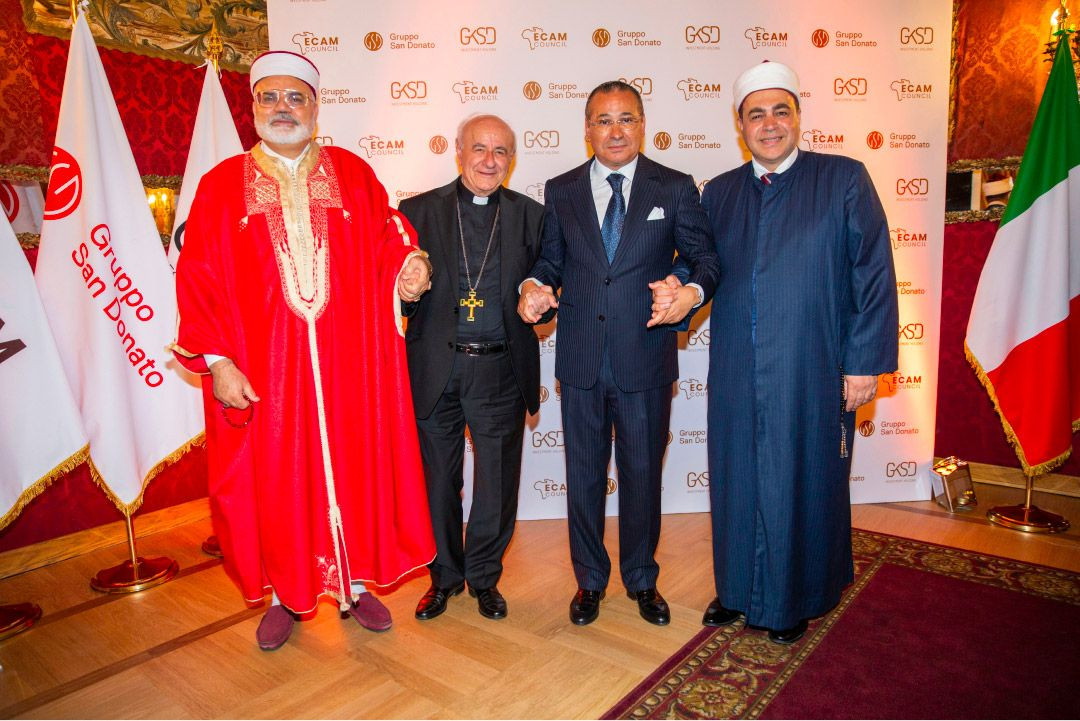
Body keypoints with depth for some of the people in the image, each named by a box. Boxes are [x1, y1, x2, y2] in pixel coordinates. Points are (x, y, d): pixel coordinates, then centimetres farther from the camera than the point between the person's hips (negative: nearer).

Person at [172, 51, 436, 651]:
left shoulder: (354, 174, 7)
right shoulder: (223, 185, 4)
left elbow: (386, 241, 7)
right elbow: (200, 278, 0)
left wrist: (406, 265, -17)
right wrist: (217, 360, -9)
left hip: (349, 364, 1)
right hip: (263, 370, 0)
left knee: (354, 468, 9)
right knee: (274, 479, 9)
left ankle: (354, 584, 29)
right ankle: (286, 595, 29)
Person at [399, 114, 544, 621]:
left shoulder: (530, 215, 6)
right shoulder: (418, 211, 5)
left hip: (500, 369, 0)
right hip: (436, 368, 0)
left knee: (497, 481, 9)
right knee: (437, 478, 11)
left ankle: (484, 575, 32)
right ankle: (444, 575, 33)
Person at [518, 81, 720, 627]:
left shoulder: (675, 188, 3)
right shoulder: (560, 191, 8)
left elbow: (705, 257, 2)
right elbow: (551, 258, 12)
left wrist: (693, 290, -20)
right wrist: (535, 286, -11)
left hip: (645, 359, -1)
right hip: (581, 360, 2)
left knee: (642, 474, 12)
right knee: (583, 474, 12)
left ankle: (642, 580, 35)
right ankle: (590, 580, 33)